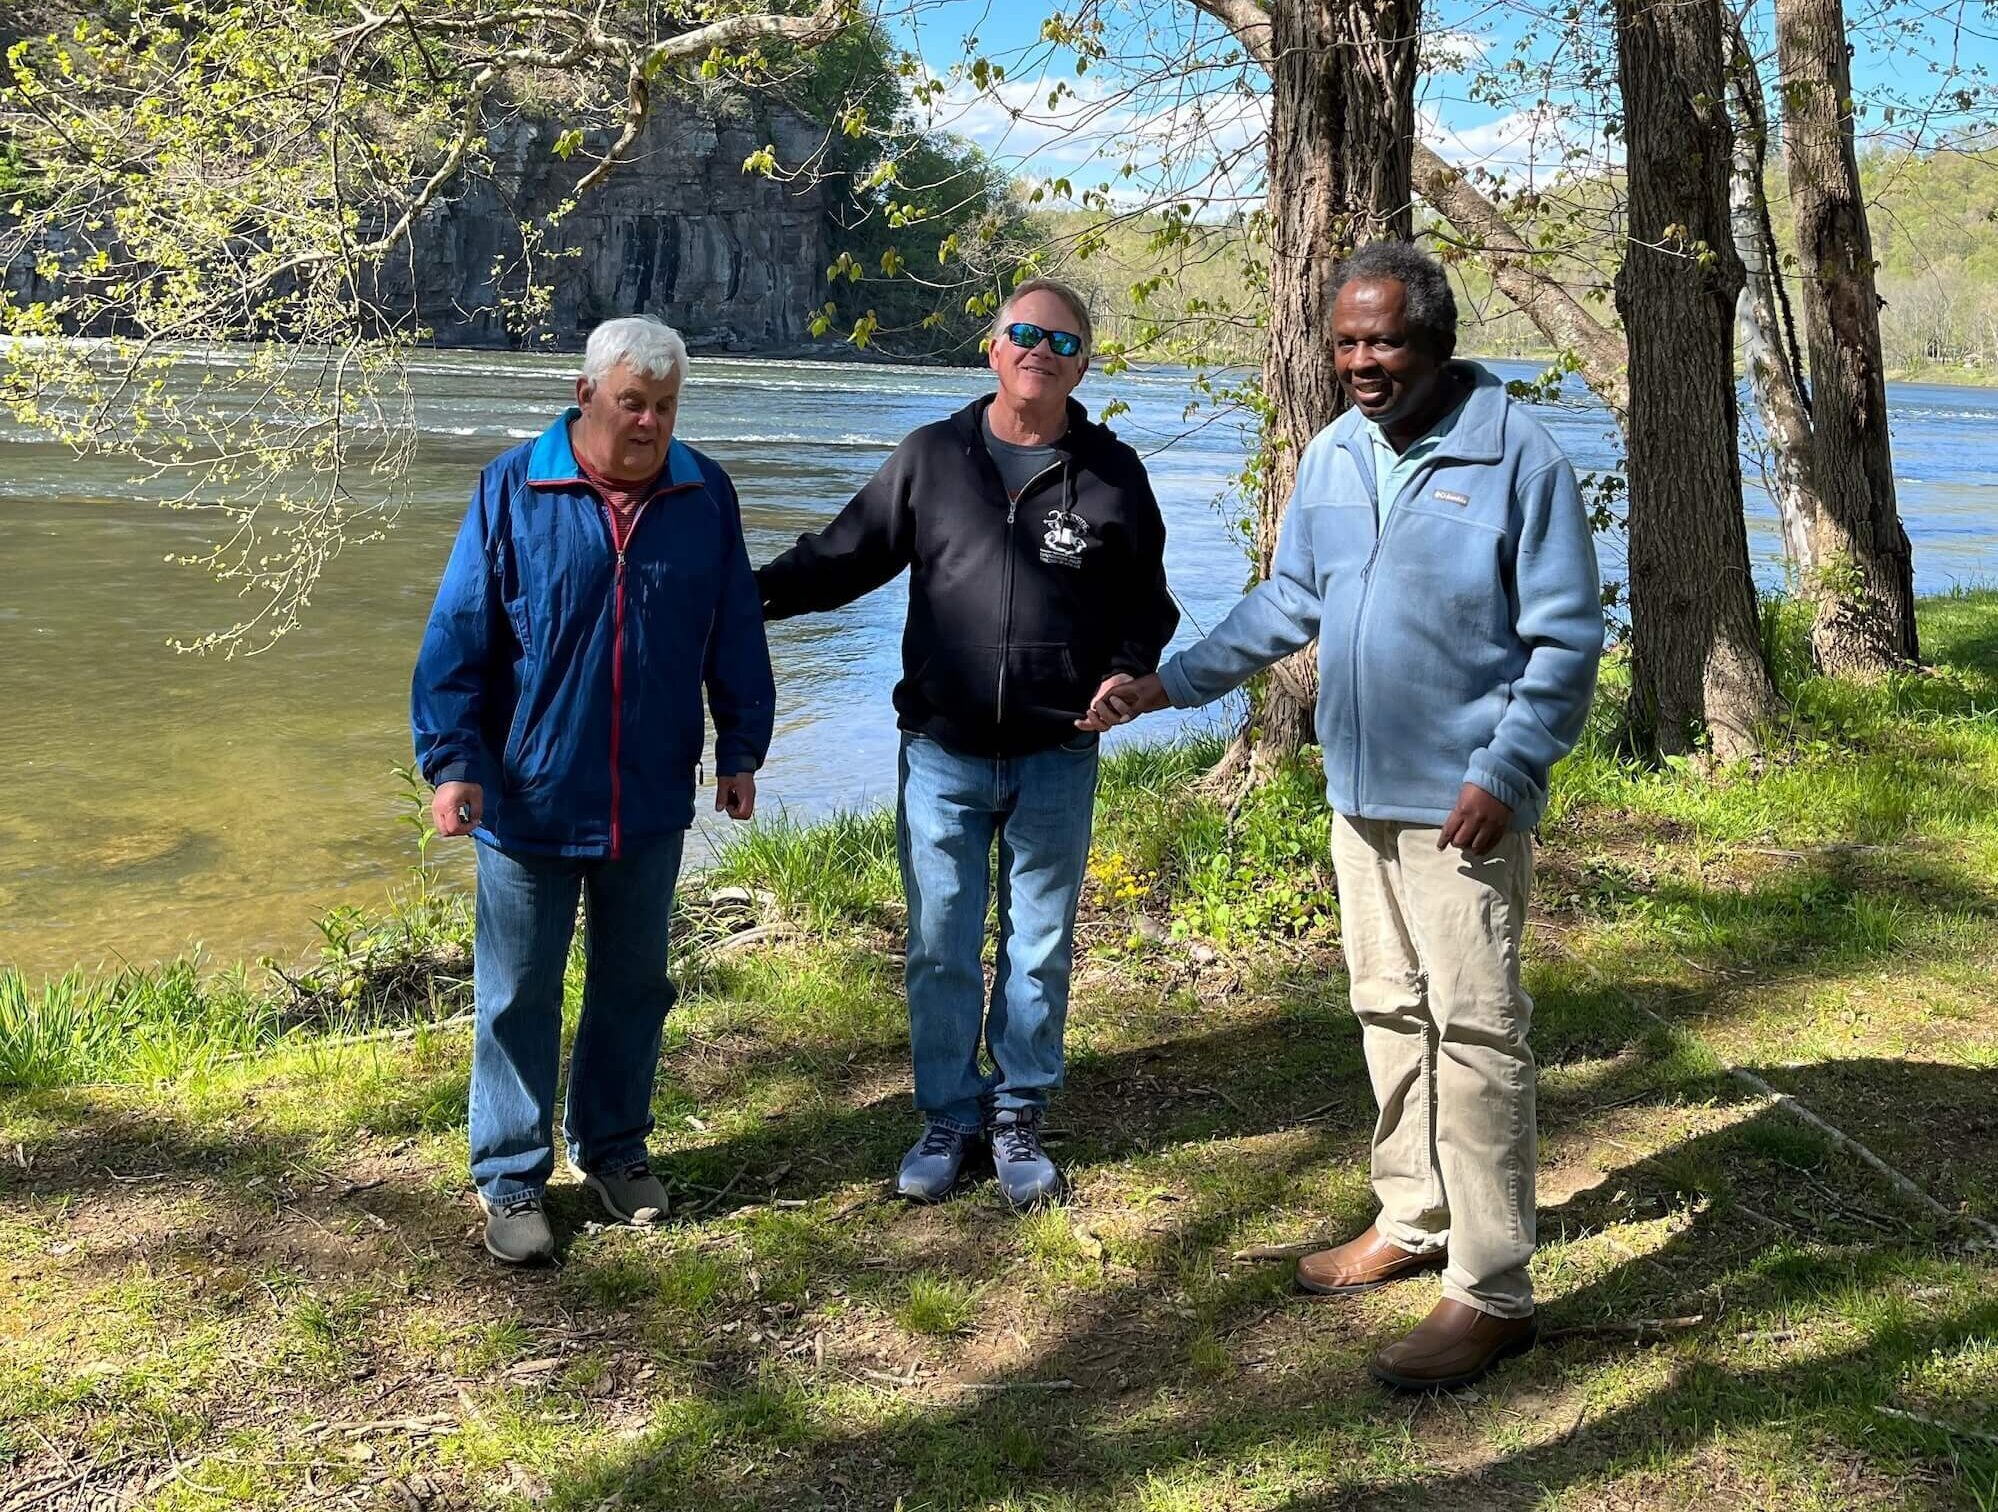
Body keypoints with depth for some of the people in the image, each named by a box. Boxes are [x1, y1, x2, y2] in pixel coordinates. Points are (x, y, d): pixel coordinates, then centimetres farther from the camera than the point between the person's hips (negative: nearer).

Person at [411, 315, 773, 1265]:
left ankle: (613, 1149, 34)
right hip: (529, 798, -3)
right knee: (519, 997, 7)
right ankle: (511, 1179, 21)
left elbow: (736, 634, 8)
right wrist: (451, 762, -12)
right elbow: (457, 636, -7)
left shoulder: (704, 496, 0)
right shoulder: (513, 490, -8)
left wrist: (740, 750, 8)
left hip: (651, 802, 3)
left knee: (634, 986, 16)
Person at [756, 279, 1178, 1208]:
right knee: (940, 948, 7)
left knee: (1039, 949, 10)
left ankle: (1018, 1117, 26)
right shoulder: (930, 458, 3)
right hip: (942, 755, 0)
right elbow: (845, 555, 6)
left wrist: (1127, 672, -9)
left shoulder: (1111, 475, 3)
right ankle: (949, 1116, 24)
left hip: (1056, 760, 0)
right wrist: (755, 593, -11)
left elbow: (1145, 602, 11)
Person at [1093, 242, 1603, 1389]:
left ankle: (1491, 1291, 4)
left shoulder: (1518, 457, -12)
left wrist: (1506, 773, -18)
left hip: (1463, 804, -7)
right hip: (1362, 793, 7)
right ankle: (1412, 1221, 32)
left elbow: (1569, 637, -11)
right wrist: (1176, 682, 11)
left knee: (1475, 1029, -5)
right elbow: (1288, 602, 17)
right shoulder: (1332, 457, 7)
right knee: (1389, 1013, 16)